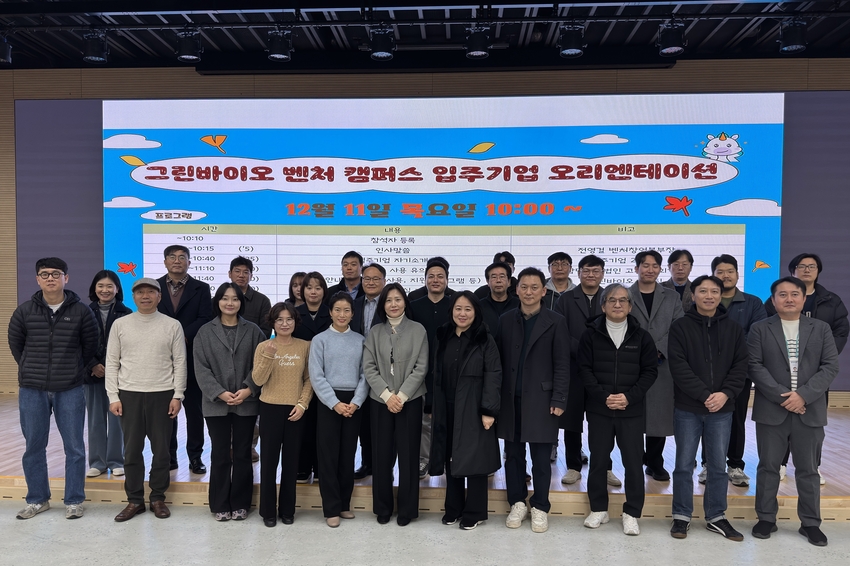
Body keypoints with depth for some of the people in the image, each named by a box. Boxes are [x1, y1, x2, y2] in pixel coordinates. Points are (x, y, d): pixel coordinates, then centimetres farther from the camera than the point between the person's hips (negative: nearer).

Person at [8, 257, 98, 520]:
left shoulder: (81, 312, -4)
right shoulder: (24, 311, 1)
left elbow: (90, 346, 6)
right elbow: (15, 343, 14)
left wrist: (73, 371, 9)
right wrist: (32, 370, 13)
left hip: (70, 390, -2)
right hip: (32, 390, 2)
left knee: (74, 447, 4)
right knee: (33, 447, 11)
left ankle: (74, 501, 16)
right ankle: (37, 500, 27)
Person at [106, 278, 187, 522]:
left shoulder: (172, 325, 0)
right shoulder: (120, 324, 4)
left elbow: (180, 363, 0)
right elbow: (112, 363, 5)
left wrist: (177, 395, -5)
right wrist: (113, 396, -1)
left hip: (162, 395, -1)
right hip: (129, 394, 1)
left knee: (161, 449, 6)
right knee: (132, 450, 8)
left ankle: (158, 498, 21)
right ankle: (134, 500, 21)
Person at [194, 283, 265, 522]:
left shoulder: (253, 331, 3)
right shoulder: (205, 332, 3)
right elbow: (201, 368, -3)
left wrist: (248, 389, -14)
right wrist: (220, 393, -14)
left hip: (247, 403, 0)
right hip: (216, 403, 0)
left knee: (242, 454, 8)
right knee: (220, 455, 7)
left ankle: (240, 504, 20)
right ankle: (220, 504, 20)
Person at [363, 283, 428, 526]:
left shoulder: (418, 330, -1)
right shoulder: (375, 332, 6)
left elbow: (421, 367, -5)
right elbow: (369, 367, 0)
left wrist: (401, 396, -12)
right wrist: (387, 395, -11)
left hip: (410, 401, -2)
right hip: (381, 401, 2)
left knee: (408, 454, 4)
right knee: (381, 454, 7)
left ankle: (407, 509, 18)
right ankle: (382, 507, 22)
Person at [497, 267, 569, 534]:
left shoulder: (555, 321, -2)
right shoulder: (506, 320, 7)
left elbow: (562, 364, -4)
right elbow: (499, 360, 7)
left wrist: (558, 400, -9)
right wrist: (496, 397, 3)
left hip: (540, 400, -3)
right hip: (511, 400, 3)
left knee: (541, 458, 5)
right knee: (513, 455, 11)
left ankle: (540, 508, 20)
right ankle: (517, 503, 26)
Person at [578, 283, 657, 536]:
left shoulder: (641, 336, 3)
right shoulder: (591, 334, 1)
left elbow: (650, 370, 1)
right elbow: (584, 369, -1)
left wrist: (629, 396, -12)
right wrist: (603, 396, -13)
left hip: (632, 410, 0)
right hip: (598, 409, 0)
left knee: (634, 461, 2)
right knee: (598, 460, 8)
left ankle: (632, 513, 17)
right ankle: (598, 508, 24)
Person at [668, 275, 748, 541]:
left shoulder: (734, 328, 7)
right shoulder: (680, 327, -3)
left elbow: (741, 365, 2)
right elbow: (679, 367, -10)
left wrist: (726, 393, -13)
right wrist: (705, 395, -17)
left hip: (722, 409, 2)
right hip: (688, 408, -2)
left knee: (718, 466, 11)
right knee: (684, 465, 5)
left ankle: (716, 517, 25)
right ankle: (681, 516, 18)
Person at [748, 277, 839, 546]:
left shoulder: (821, 328, 7)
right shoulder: (760, 329, 2)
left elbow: (830, 366, -1)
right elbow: (755, 366, -5)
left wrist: (803, 395, -13)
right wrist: (782, 396, -14)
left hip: (810, 410, 1)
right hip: (771, 409, -1)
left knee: (808, 469, 10)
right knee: (768, 467, 7)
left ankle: (810, 522, 24)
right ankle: (766, 518, 19)